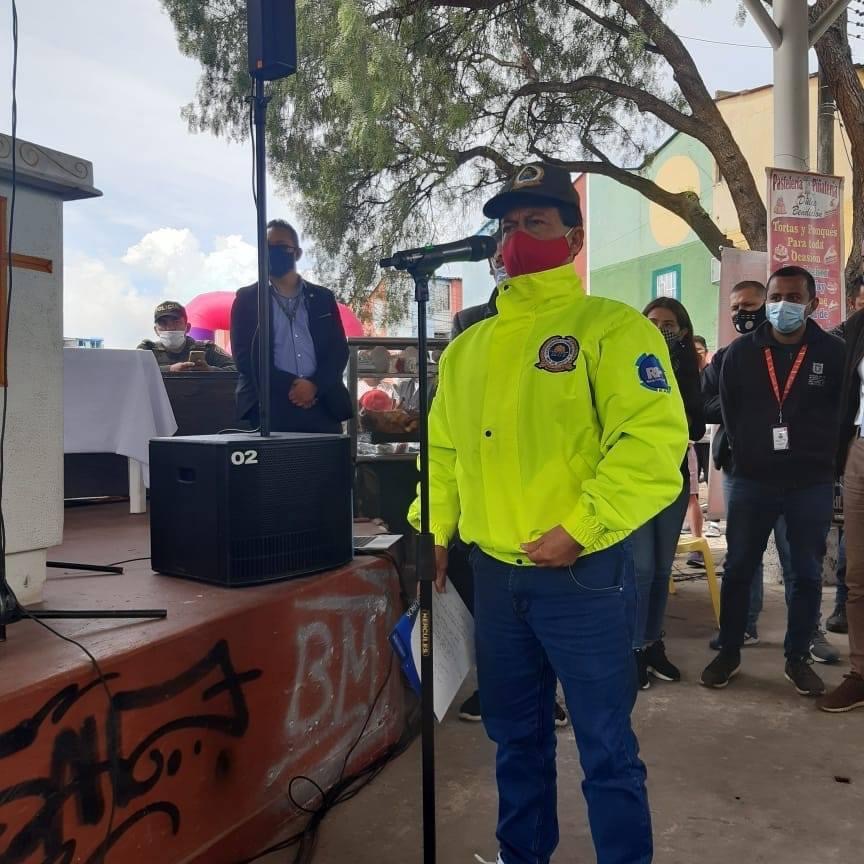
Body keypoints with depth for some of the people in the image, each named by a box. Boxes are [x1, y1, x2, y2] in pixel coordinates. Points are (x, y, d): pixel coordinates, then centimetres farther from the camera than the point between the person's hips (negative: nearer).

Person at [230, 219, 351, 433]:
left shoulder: (323, 298, 15)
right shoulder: (246, 298, 9)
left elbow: (339, 350, 8)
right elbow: (244, 356, 0)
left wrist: (314, 385, -10)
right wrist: (290, 386, -11)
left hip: (322, 405, 2)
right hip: (269, 407, -2)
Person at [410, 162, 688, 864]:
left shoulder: (611, 326, -8)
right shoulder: (468, 347, 12)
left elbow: (653, 441, -18)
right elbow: (444, 447, 17)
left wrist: (580, 529, -22)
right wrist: (434, 528, 7)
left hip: (582, 575, -6)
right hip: (493, 573, 6)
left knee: (606, 748, 6)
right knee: (516, 735, 21)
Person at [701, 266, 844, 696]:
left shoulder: (833, 352, -1)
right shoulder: (740, 352, 1)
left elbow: (845, 413, 4)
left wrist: (819, 458, 2)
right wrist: (748, 455, 6)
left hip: (812, 484, 0)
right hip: (752, 480, 1)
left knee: (807, 574, 9)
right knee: (738, 570, 6)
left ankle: (797, 658, 23)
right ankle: (729, 653, 20)